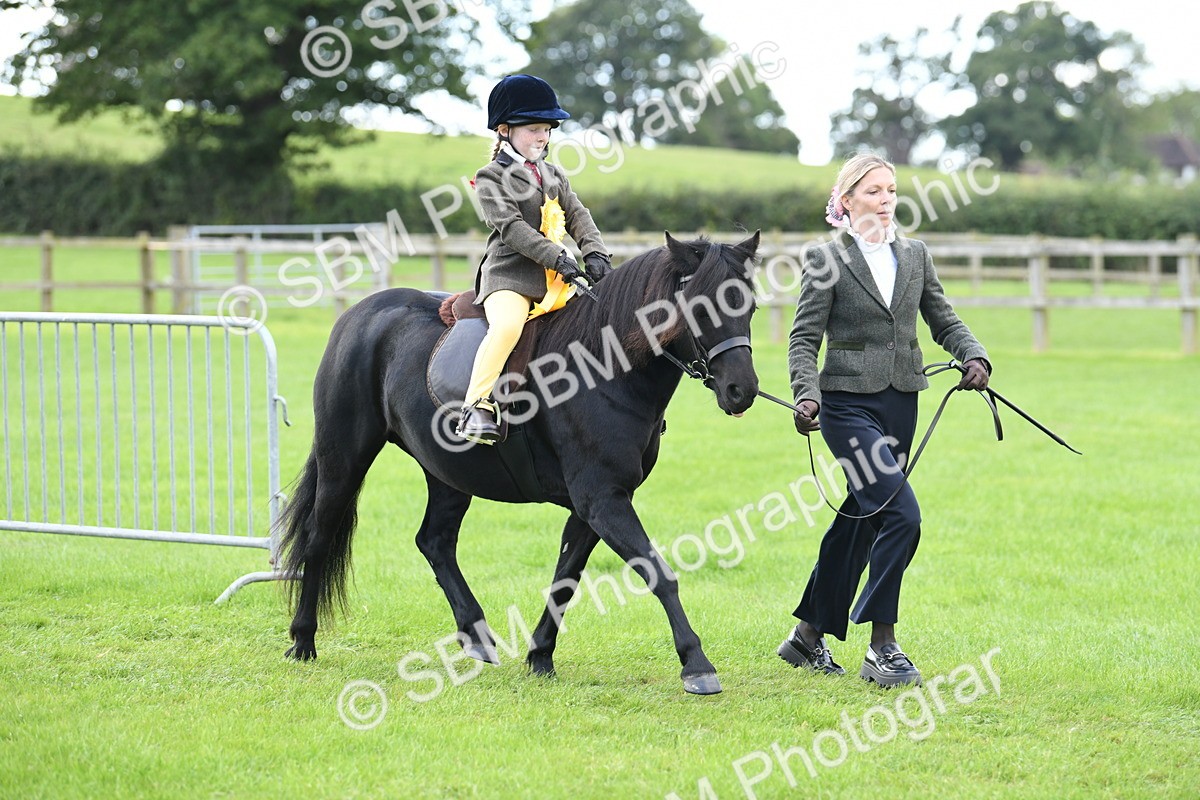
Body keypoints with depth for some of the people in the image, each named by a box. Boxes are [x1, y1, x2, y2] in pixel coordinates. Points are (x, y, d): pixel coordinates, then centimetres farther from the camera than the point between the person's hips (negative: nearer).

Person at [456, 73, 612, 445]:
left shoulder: (554, 176, 21)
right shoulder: (492, 178, -2)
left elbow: (577, 216, 13)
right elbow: (511, 226, -13)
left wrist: (596, 253, -7)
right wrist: (557, 258, -23)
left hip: (555, 281, 7)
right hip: (508, 277, -7)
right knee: (507, 324, -35)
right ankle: (478, 406, -32)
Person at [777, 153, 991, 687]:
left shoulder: (915, 256, 11)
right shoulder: (826, 261, -4)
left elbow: (944, 321, 12)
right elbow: (804, 338, -6)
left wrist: (973, 357, -7)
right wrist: (807, 394, -22)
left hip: (900, 405, 6)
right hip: (849, 405, -6)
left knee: (860, 521, 12)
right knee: (902, 513, -19)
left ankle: (809, 634, 28)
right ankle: (882, 647, -10)